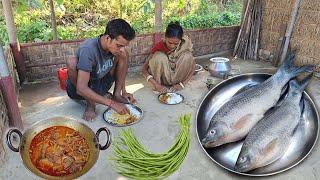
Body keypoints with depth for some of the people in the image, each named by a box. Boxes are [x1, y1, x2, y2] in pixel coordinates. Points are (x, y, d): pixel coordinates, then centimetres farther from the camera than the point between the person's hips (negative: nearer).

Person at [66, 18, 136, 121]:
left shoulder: (115, 47, -15)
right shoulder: (88, 49, -33)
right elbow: (81, 89, -37)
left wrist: (123, 92, -6)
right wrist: (112, 103, -40)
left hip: (100, 85, 5)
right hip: (79, 90, -4)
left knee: (123, 55, -9)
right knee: (72, 62, -34)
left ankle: (117, 94, -4)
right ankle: (90, 103, -14)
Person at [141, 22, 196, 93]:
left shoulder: (184, 46, -15)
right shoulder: (159, 47, -20)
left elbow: (192, 67, -12)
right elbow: (144, 69, -21)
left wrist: (182, 84, -25)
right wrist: (156, 85, -35)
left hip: (176, 79, 2)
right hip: (161, 78, -2)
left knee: (187, 56, -24)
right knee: (159, 57, -32)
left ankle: (173, 84, -12)